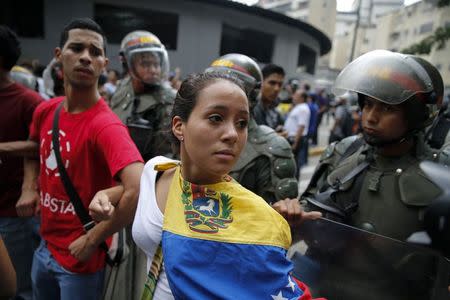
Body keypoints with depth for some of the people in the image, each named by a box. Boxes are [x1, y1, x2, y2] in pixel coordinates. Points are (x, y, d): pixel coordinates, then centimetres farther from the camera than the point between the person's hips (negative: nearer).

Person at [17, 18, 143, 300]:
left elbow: (139, 191, -40)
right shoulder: (45, 111, -4)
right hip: (45, 246, 7)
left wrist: (93, 240, -26)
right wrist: (29, 187, 3)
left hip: (81, 258, -7)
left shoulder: (106, 125, -28)